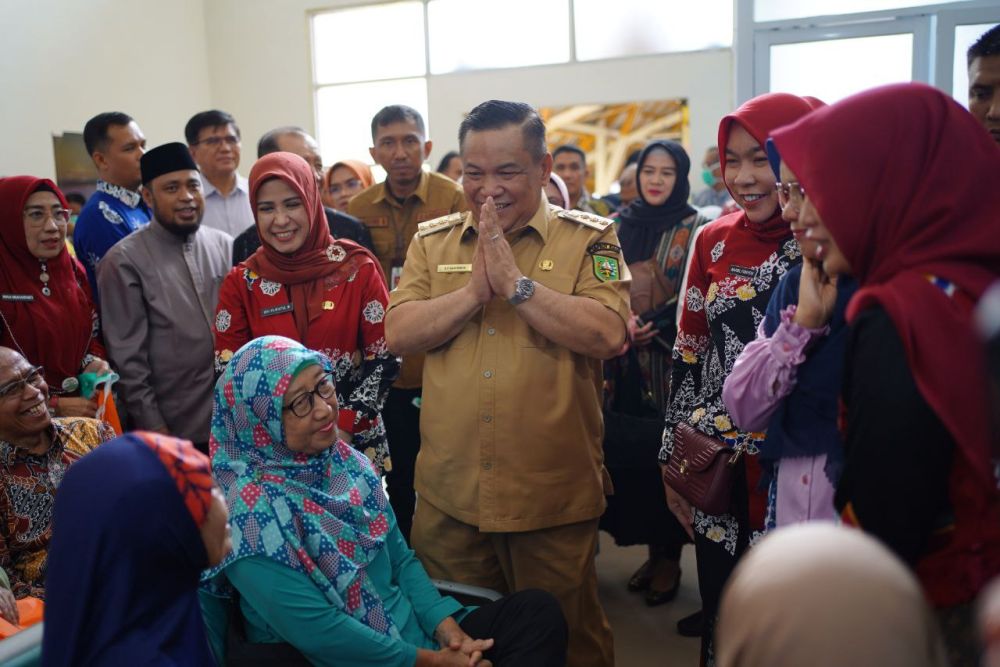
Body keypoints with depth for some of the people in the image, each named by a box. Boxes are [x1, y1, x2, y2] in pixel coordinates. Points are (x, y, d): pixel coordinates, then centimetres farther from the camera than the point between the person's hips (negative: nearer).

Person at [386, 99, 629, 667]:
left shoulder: (589, 239, -2)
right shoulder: (433, 241, 8)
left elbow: (608, 336, -16)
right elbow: (399, 334, -2)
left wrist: (515, 281, -18)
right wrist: (474, 291, -15)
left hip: (553, 495, -2)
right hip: (450, 493, 3)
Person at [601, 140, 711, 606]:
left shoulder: (694, 230, -2)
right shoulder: (620, 227, 11)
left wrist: (653, 326, -16)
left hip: (671, 363, -4)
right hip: (625, 363, 4)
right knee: (625, 452, 5)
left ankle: (670, 556, 17)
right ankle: (652, 550, 21)